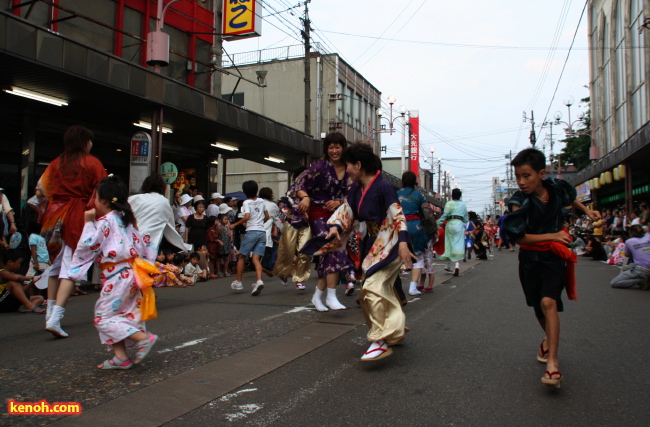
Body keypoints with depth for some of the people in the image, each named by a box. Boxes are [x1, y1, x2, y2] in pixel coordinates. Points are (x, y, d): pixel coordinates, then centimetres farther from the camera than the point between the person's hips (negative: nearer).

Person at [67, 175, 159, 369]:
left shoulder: (105, 221, -11)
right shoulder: (126, 219, 14)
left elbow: (88, 246, -12)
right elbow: (143, 242, 17)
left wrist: (88, 222, -4)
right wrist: (146, 265, 23)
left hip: (116, 277, -9)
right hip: (130, 273, 9)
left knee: (103, 317, -2)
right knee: (119, 315, 14)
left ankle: (143, 338, -12)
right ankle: (121, 357, 13)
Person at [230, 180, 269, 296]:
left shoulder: (247, 202, -4)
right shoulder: (261, 201, 13)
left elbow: (247, 217, -18)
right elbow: (267, 216, 20)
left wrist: (234, 225, -8)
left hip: (251, 231, -5)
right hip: (262, 232, 5)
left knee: (242, 256, 11)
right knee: (256, 259, -1)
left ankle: (238, 282, 16)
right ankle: (259, 281, -22)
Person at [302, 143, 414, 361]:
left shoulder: (383, 187, -18)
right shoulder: (356, 189, 5)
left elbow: (398, 216, -21)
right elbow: (345, 210, 8)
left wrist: (403, 243, -31)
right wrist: (335, 226, -12)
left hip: (390, 246, -9)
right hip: (373, 245, 9)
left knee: (374, 288, -19)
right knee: (383, 291, 18)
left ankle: (381, 342, -14)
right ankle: (396, 330, 36)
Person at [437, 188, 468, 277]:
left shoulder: (449, 203, 4)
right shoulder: (463, 205, 14)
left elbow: (445, 215, -8)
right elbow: (466, 219, 16)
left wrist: (437, 224, -8)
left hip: (450, 223, -1)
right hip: (460, 224, 1)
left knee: (449, 244, 12)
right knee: (459, 245, -4)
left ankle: (448, 265, 19)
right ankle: (457, 265, -21)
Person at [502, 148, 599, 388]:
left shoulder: (555, 188, -7)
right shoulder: (519, 202, -18)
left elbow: (569, 197, 19)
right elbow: (518, 237, -18)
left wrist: (586, 210, 16)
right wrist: (552, 235, -16)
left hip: (553, 256, 0)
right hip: (530, 259, 0)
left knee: (548, 302, -20)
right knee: (538, 308, 13)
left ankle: (552, 362, -20)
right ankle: (549, 340, 44)